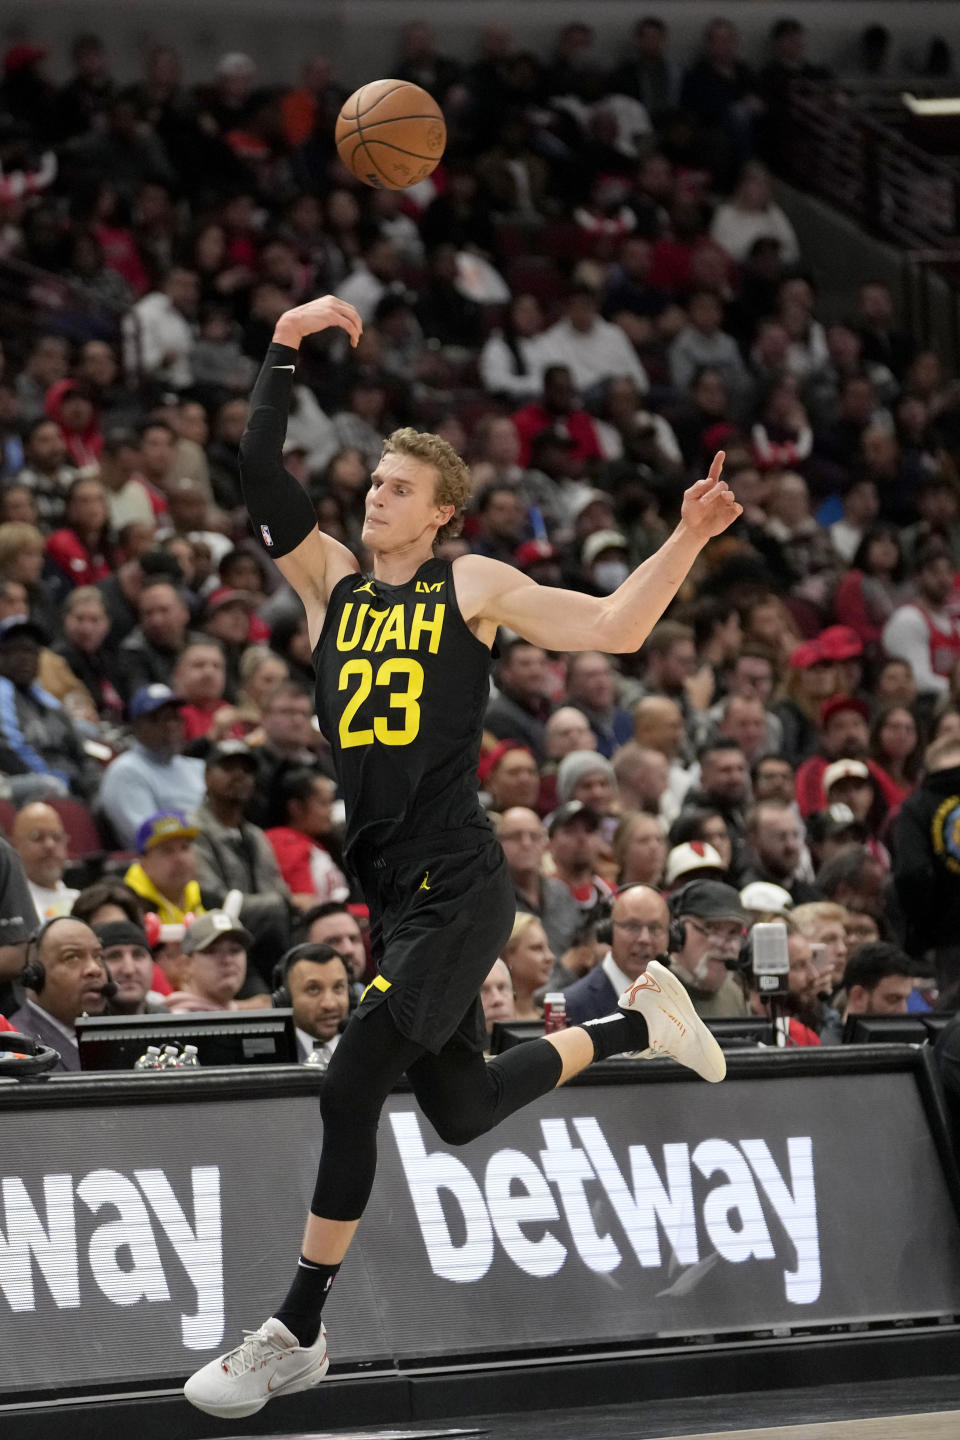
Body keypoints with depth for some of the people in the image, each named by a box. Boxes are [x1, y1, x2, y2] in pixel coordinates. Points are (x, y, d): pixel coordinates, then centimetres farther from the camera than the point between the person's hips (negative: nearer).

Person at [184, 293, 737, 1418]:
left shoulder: (474, 588, 1)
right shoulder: (329, 582, 10)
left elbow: (614, 628, 2)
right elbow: (259, 478, 0)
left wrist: (686, 540, -9)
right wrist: (285, 350, -5)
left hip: (457, 890, -6)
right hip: (391, 893, 6)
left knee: (352, 1086, -15)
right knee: (460, 1110, 17)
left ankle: (297, 1333, -8)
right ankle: (636, 1023, 41)